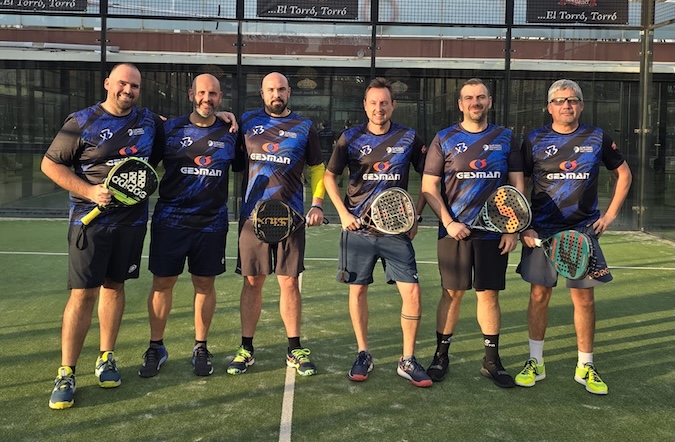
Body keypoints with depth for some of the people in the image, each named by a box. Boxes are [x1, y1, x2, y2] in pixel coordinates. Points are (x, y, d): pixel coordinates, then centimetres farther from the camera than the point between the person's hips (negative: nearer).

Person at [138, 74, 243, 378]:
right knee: (162, 282, 4)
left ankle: (201, 348, 23)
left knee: (205, 284, 7)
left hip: (212, 223, 1)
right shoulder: (170, 129, 2)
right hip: (170, 219, 0)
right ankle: (156, 347, 20)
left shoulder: (230, 134, 5)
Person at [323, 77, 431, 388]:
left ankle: (408, 361, 9)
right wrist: (343, 213, -4)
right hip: (358, 228, 0)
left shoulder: (409, 138, 2)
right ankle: (363, 355, 23)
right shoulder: (350, 138, 2)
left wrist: (416, 216, 3)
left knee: (412, 293, -6)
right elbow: (329, 176, 8)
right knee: (357, 290, 6)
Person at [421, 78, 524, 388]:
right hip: (454, 231, -1)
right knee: (452, 293, 5)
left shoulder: (505, 138, 8)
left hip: (494, 232, 1)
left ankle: (492, 361, 18)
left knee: (489, 295, 5)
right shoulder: (444, 139, 2)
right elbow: (429, 187, 1)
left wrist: (513, 228, -1)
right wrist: (448, 222, -10)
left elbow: (517, 185, 8)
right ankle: (441, 356, 19)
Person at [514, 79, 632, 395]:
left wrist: (611, 214, 7)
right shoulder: (534, 140, 2)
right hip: (542, 230, 0)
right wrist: (523, 227, -5)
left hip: (583, 229, 1)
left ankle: (585, 367, 18)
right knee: (539, 294, 4)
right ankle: (535, 363, 18)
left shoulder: (598, 138, 4)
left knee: (584, 297, 3)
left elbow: (623, 174, 16)